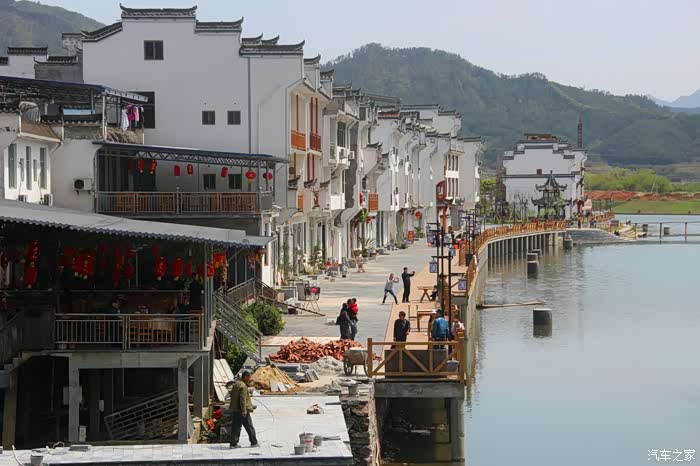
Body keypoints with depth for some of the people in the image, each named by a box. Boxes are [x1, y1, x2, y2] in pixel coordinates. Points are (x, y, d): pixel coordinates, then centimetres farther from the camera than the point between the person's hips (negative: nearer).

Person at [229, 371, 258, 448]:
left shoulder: (235, 384, 14)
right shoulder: (243, 386, -16)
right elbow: (243, 399, -22)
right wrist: (244, 410, -23)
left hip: (234, 410, 9)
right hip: (242, 410, -9)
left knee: (235, 427, 7)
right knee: (249, 427, 3)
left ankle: (233, 443, 3)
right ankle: (254, 442, 10)